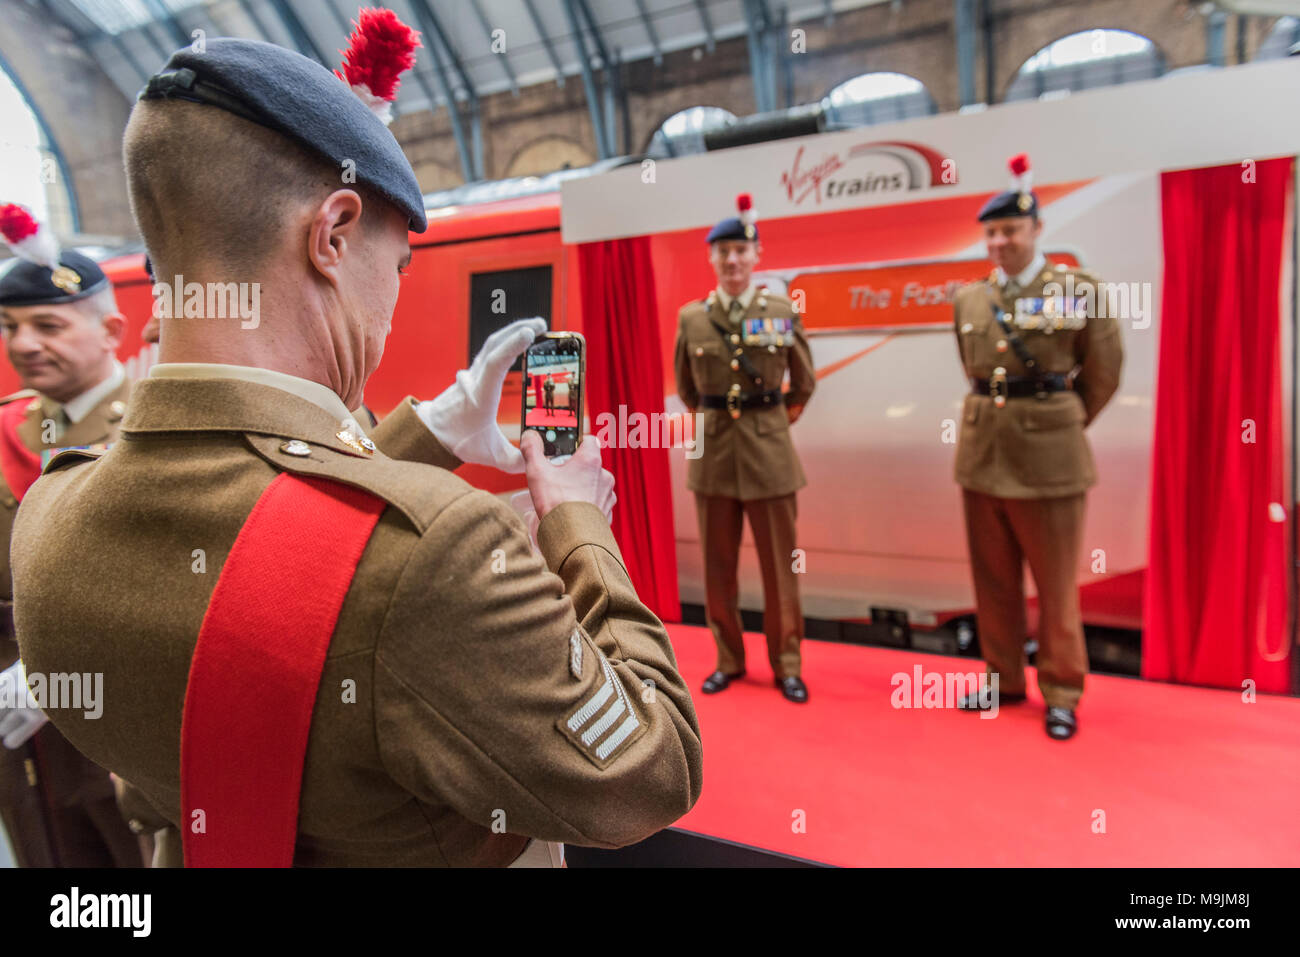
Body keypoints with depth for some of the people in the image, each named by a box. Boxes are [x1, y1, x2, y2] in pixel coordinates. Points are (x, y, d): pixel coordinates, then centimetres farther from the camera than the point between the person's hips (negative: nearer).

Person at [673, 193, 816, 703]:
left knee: (779, 565, 4)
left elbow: (804, 384, 11)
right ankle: (728, 660, 23)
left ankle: (787, 665, 18)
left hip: (768, 450, -1)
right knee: (718, 565, 8)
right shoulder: (691, 317, 3)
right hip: (713, 451, 2)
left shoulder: (783, 312, 0)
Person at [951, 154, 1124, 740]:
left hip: (1048, 455, -4)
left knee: (1055, 583, 5)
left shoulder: (1078, 290, -3)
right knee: (993, 579, 12)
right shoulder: (968, 299, 8)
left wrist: (1061, 425, 12)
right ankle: (1003, 678, 27)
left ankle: (1061, 694, 20)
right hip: (982, 450, 4)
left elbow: (1104, 372, 5)